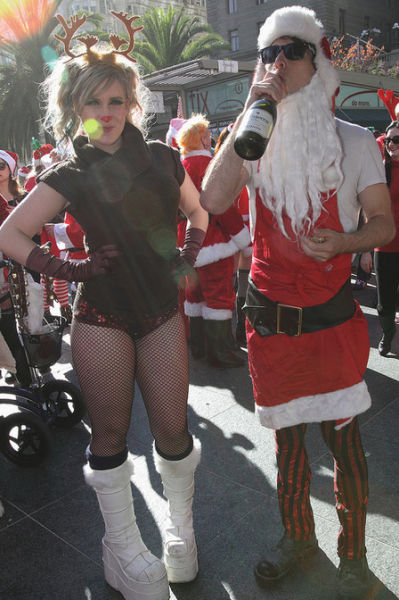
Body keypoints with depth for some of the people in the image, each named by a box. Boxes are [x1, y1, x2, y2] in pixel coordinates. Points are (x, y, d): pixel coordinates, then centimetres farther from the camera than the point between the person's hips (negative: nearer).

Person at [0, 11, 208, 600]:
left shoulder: (162, 158, 5)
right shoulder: (70, 175, -1)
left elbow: (197, 209, 22)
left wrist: (189, 253, 7)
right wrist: (68, 269, -7)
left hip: (161, 309, 2)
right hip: (102, 314, -2)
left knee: (172, 429, 4)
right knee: (110, 433, 5)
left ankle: (181, 527, 31)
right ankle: (124, 549, 26)